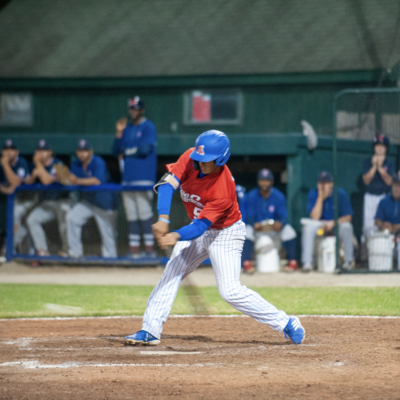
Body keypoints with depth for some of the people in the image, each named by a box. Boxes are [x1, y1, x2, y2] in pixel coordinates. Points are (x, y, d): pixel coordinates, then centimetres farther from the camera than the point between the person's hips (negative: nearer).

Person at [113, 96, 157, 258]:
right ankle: (134, 250, 6)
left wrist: (126, 152, -2)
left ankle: (149, 249, -8)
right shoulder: (127, 129, 18)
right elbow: (116, 151, 15)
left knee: (144, 213, -10)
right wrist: (119, 132, 3)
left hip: (144, 177, -7)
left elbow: (145, 148, -15)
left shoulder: (148, 127, -2)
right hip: (127, 178, 7)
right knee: (131, 215, 5)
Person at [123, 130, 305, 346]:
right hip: (199, 231, 7)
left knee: (230, 291, -14)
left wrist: (177, 236, -54)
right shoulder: (190, 158, -19)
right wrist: (163, 219, -40)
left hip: (225, 233, -7)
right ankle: (150, 331, 1)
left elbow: (201, 226, -35)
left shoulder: (223, 190, -35)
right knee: (171, 274, -1)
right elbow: (168, 183, -26)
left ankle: (286, 323, -6)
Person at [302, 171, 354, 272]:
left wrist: (333, 223, -29)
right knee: (308, 226, -30)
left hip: (338, 223, -1)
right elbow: (314, 218, -17)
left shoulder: (341, 194, -11)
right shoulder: (313, 194, -9)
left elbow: (348, 217, -13)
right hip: (320, 225, 1)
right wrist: (320, 198, -25)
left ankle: (349, 261, -21)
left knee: (346, 227, -35)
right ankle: (307, 262, -31)